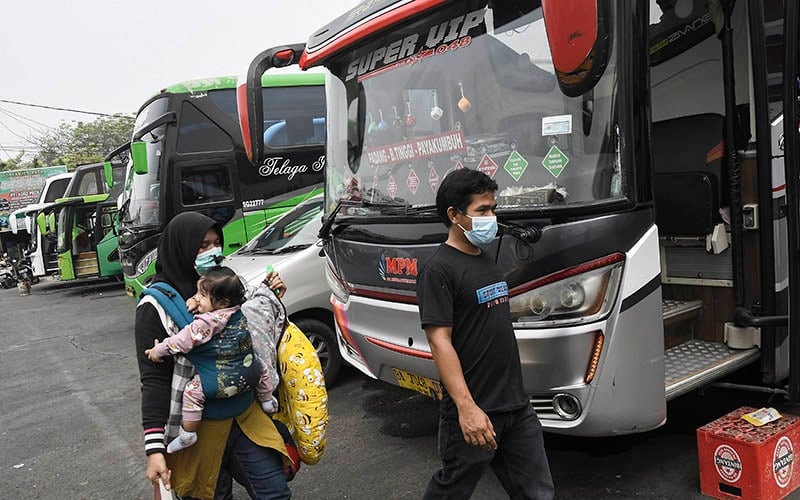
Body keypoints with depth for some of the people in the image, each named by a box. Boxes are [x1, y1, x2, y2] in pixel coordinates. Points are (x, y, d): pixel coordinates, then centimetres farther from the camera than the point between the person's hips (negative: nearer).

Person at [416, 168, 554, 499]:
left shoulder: (486, 260, 13)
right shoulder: (440, 268, -14)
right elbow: (439, 342, -20)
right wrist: (467, 408, -25)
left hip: (517, 407, 8)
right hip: (475, 412, -8)